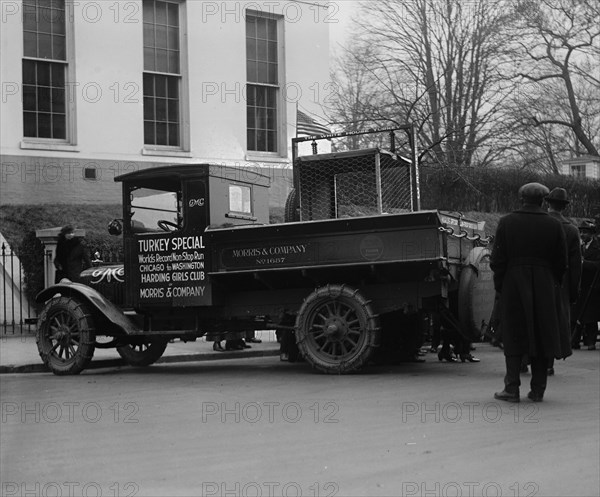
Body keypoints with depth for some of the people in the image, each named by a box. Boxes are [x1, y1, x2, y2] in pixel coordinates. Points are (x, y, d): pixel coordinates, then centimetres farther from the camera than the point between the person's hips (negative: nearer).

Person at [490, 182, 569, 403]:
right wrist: (553, 284, 14)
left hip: (514, 286, -1)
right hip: (545, 287, 1)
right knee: (541, 336, 8)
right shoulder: (553, 225, 1)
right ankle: (538, 390, 10)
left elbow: (497, 260, -3)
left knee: (513, 338, 4)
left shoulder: (506, 223, -3)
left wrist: (499, 286, 6)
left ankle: (512, 389, 0)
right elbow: (561, 263, 3)